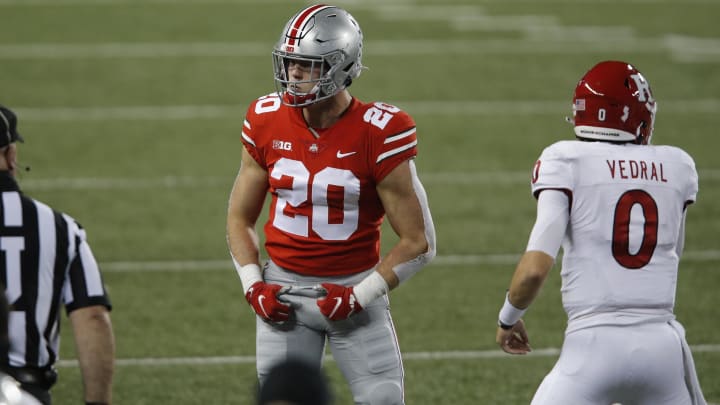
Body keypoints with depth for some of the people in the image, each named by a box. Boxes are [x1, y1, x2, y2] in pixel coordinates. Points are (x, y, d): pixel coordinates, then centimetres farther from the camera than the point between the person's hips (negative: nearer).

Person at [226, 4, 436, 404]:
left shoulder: (377, 134, -14)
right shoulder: (267, 121, -3)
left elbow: (418, 241, -9)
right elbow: (240, 218, 10)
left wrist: (360, 295, -14)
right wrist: (253, 285, -4)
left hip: (355, 286, -2)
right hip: (285, 289, 2)